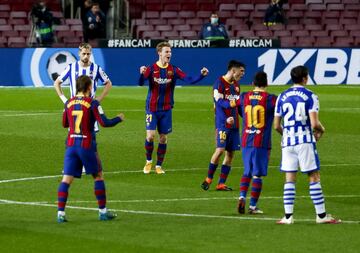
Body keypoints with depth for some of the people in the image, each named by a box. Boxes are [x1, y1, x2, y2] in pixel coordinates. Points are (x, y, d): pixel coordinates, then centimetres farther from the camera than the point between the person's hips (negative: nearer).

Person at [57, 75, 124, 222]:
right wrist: (119, 118, 5)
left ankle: (61, 213, -10)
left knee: (67, 178, 0)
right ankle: (103, 211, 16)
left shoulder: (69, 103, 6)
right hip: (87, 146, -3)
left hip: (71, 145, 3)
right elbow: (104, 123, -12)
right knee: (98, 176, 13)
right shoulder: (92, 103, -8)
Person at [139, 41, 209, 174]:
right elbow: (141, 83, -22)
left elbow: (189, 79, -8)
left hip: (166, 109, 3)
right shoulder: (151, 68, -8)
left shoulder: (173, 70, 0)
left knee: (163, 138, 5)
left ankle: (159, 166, 17)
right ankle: (148, 161, 15)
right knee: (150, 136, -9)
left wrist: (201, 75, -26)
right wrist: (142, 74, -44)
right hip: (152, 108, -3)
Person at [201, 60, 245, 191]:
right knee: (220, 150, -13)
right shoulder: (220, 83, -8)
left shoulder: (236, 85, 16)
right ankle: (208, 179, 3)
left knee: (230, 153, 4)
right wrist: (234, 103, -27)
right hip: (222, 123, -8)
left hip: (234, 125, 8)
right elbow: (219, 102, -17)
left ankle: (221, 183, 8)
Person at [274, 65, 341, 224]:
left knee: (289, 179, 6)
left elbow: (276, 125, 9)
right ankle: (321, 215, 3)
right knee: (314, 177, 2)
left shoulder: (282, 97, 7)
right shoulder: (310, 96, -5)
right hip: (305, 140, -4)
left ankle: (288, 216, 2)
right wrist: (321, 130, 8)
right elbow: (314, 123, -13)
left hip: (287, 141, 4)